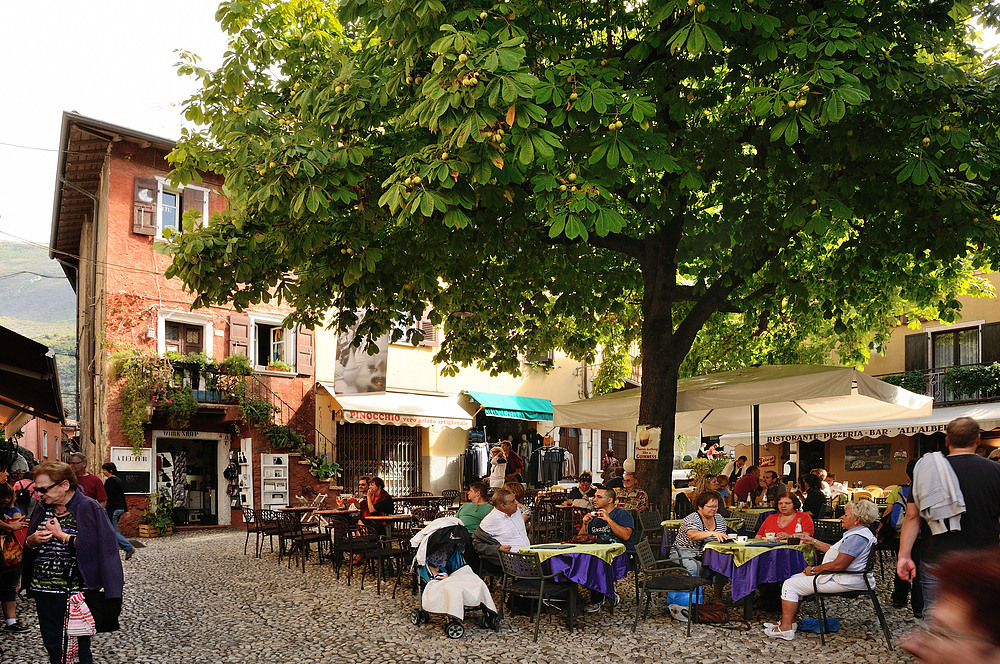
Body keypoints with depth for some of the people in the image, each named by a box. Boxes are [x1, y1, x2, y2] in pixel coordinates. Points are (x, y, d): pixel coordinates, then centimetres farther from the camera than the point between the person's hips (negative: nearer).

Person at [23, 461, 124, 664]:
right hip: (44, 592, 6)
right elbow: (27, 548, 18)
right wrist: (32, 541, -4)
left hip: (75, 594, -6)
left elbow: (94, 547, -19)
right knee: (52, 647, 14)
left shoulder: (89, 508, -9)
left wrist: (61, 535, -16)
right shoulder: (43, 510, 10)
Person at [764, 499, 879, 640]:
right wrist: (813, 541, 18)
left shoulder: (857, 537, -23)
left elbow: (839, 565, -28)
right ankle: (789, 621, 17)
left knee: (790, 585, -7)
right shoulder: (857, 533, 12)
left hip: (843, 581, -11)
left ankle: (786, 628, -5)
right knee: (795, 578, 17)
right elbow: (834, 551, 20)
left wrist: (814, 569, -16)